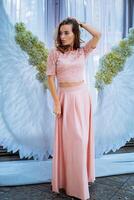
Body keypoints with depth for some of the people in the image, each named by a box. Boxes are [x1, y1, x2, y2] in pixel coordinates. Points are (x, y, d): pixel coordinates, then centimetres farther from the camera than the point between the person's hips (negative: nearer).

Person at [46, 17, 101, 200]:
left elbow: (97, 35, -12)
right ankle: (70, 180, 19)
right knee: (70, 138, 2)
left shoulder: (83, 51, 2)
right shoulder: (55, 52, -6)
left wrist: (80, 23, -1)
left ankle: (82, 174, 32)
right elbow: (50, 78, -6)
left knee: (82, 136, 12)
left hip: (83, 96, 3)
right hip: (66, 97, -3)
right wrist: (56, 102, -11)